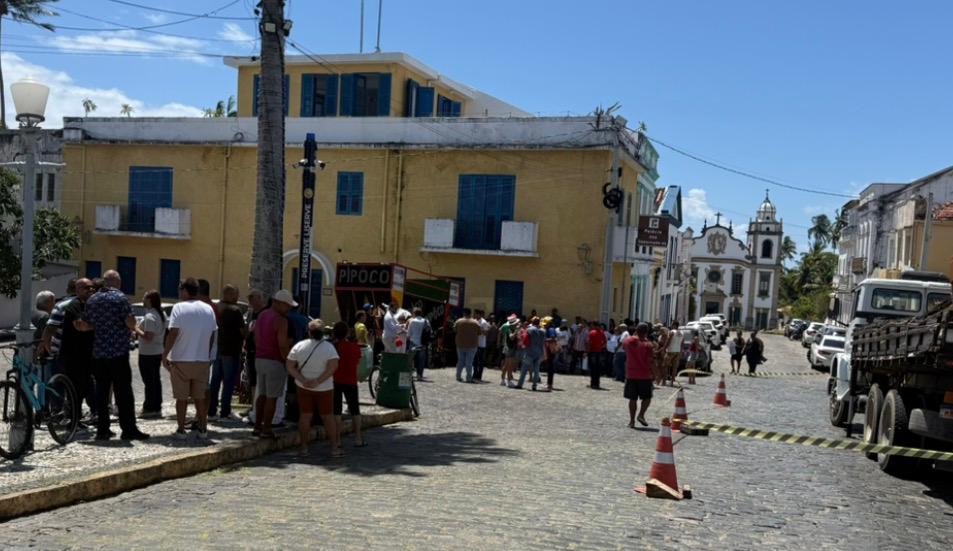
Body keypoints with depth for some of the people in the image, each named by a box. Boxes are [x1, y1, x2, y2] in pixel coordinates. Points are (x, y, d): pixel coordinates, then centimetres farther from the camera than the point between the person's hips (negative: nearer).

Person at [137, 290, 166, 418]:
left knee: (149, 382, -2)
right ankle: (157, 408, 18)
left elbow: (148, 337, -25)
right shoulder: (162, 314, 9)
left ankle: (149, 409, 3)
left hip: (147, 354, -9)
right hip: (158, 352, 9)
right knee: (156, 380, 13)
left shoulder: (149, 317, -20)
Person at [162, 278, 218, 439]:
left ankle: (181, 429, 9)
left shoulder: (179, 307, -9)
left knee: (181, 397, 5)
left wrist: (165, 354, -8)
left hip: (181, 360, -4)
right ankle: (202, 429, 14)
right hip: (202, 360, 4)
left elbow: (173, 333, -16)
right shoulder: (208, 309, 5)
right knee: (200, 396, 13)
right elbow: (213, 334, 8)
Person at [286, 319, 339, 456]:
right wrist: (318, 381, -20)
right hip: (324, 388, -2)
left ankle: (304, 447, 12)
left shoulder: (299, 346, -5)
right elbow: (333, 366, -23)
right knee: (328, 416, 7)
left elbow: (289, 366, -7)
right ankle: (335, 447, 10)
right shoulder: (329, 347, -13)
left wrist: (303, 380, -14)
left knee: (305, 415, 9)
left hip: (303, 387, 2)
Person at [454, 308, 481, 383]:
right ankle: (469, 378, 0)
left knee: (460, 361, 13)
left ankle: (458, 377, 12)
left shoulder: (458, 321, -2)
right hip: (471, 345, -2)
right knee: (469, 362, 1)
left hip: (460, 345, 2)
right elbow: (479, 333, -1)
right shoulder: (475, 323, -5)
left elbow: (454, 330, 8)